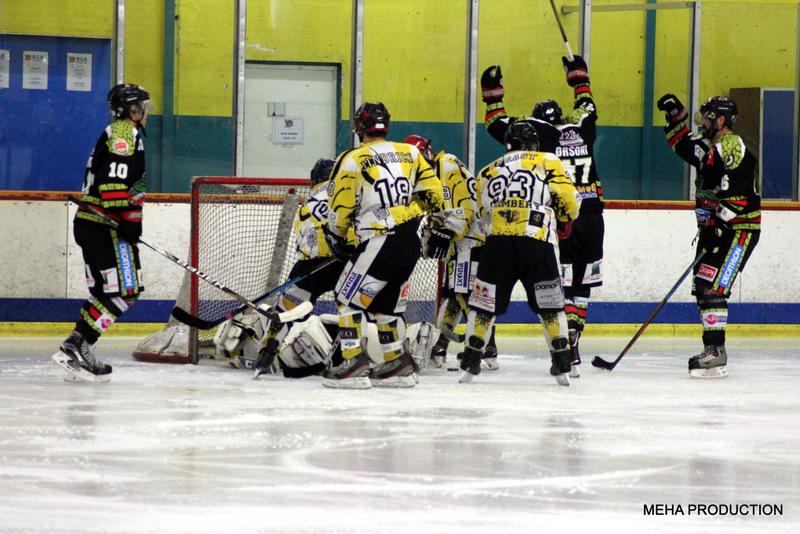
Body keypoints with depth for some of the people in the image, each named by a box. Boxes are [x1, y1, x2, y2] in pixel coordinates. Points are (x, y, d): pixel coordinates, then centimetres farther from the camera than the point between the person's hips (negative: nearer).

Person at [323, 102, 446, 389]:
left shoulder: (351, 161, -5)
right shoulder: (410, 153, 11)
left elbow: (340, 210, -2)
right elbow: (432, 192, 13)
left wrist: (337, 239, 14)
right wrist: (440, 227, 22)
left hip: (379, 244, -7)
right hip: (412, 243, 7)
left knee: (349, 297, 2)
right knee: (385, 301, 19)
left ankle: (354, 365, -7)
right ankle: (398, 365, 18)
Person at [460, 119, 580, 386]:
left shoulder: (487, 172, 22)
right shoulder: (547, 162, 13)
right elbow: (570, 203, 7)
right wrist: (562, 221, 26)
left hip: (497, 243, 2)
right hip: (537, 244, -2)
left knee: (485, 303, 12)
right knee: (549, 306, 10)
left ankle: (470, 363, 8)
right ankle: (562, 365, 7)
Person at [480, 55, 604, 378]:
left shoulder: (540, 134, 1)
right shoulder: (582, 129, 11)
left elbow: (500, 125, 6)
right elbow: (586, 107, 33)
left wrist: (492, 92, 18)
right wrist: (578, 76, 47)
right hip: (592, 219, 4)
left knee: (563, 286, -2)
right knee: (581, 285, 11)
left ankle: (568, 350, -12)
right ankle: (570, 348, 8)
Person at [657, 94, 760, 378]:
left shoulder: (732, 147, -16)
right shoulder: (710, 146, 15)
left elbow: (736, 194, -24)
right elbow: (682, 145, 32)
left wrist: (718, 224, -27)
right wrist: (677, 114, 18)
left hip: (739, 229, -11)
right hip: (716, 228, 11)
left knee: (711, 286, -19)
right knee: (702, 287, 10)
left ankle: (716, 351, -21)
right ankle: (713, 352, 14)